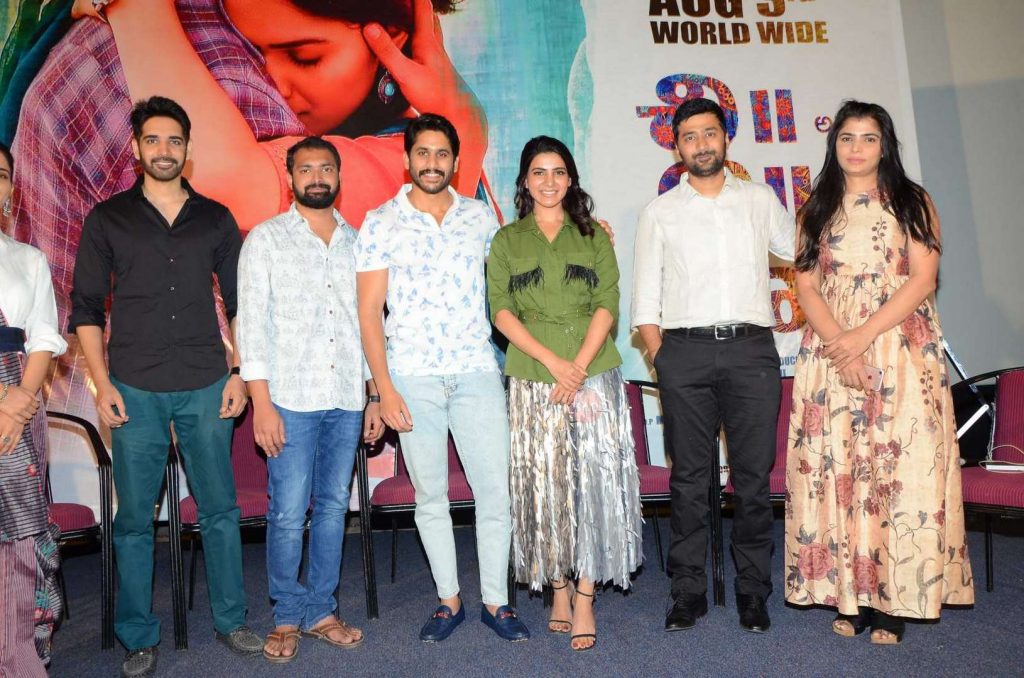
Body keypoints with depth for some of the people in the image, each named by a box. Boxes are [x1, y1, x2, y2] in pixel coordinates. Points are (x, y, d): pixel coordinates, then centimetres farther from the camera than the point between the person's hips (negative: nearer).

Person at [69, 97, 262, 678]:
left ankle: (232, 620, 24)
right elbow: (86, 309, 5)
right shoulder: (108, 220, 5)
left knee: (221, 510, 7)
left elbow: (239, 302, 10)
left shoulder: (216, 219, 8)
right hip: (136, 391, 0)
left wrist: (238, 373, 2)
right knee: (135, 519, 6)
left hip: (206, 389, 1)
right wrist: (102, 383, -3)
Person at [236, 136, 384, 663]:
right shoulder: (265, 239, 3)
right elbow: (251, 322, -4)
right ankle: (288, 616, 19)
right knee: (288, 512, 0)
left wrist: (375, 395, 9)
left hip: (347, 400, 3)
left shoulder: (357, 243, 12)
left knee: (333, 506, 10)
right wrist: (261, 401, -11)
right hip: (291, 400, -3)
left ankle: (320, 610, 24)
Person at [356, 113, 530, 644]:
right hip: (413, 376, -1)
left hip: (476, 371, 2)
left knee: (496, 489, 1)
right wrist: (385, 390, -8)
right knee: (430, 495, 8)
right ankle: (449, 600, 25)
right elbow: (369, 311, -1)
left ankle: (495, 600, 19)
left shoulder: (481, 216, 9)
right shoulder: (380, 223, 2)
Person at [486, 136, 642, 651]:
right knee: (544, 482, 3)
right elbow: (501, 311, 0)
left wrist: (579, 366, -12)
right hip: (532, 381, 0)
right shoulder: (506, 241, 11)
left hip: (595, 376, 0)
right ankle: (557, 591, 17)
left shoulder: (594, 237, 13)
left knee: (595, 479, -4)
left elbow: (607, 305, 2)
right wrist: (553, 361, -12)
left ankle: (585, 599, 6)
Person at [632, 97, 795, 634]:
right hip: (686, 349, -1)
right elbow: (645, 299, 7)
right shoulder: (659, 212, 11)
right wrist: (661, 361, -1)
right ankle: (688, 591, 12)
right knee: (689, 476, 2)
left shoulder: (759, 199, 15)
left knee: (754, 474, 2)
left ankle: (753, 591, 14)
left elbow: (799, 252, 27)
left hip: (752, 348, 1)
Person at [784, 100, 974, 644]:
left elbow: (923, 279, -3)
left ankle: (893, 603, 5)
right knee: (837, 470, 0)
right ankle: (850, 596, 9)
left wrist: (863, 335, -15)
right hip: (831, 353, 2)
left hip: (902, 352, -1)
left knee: (899, 469, -4)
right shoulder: (816, 210, 13)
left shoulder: (913, 203, 8)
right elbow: (806, 286, 4)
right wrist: (839, 343, -12)